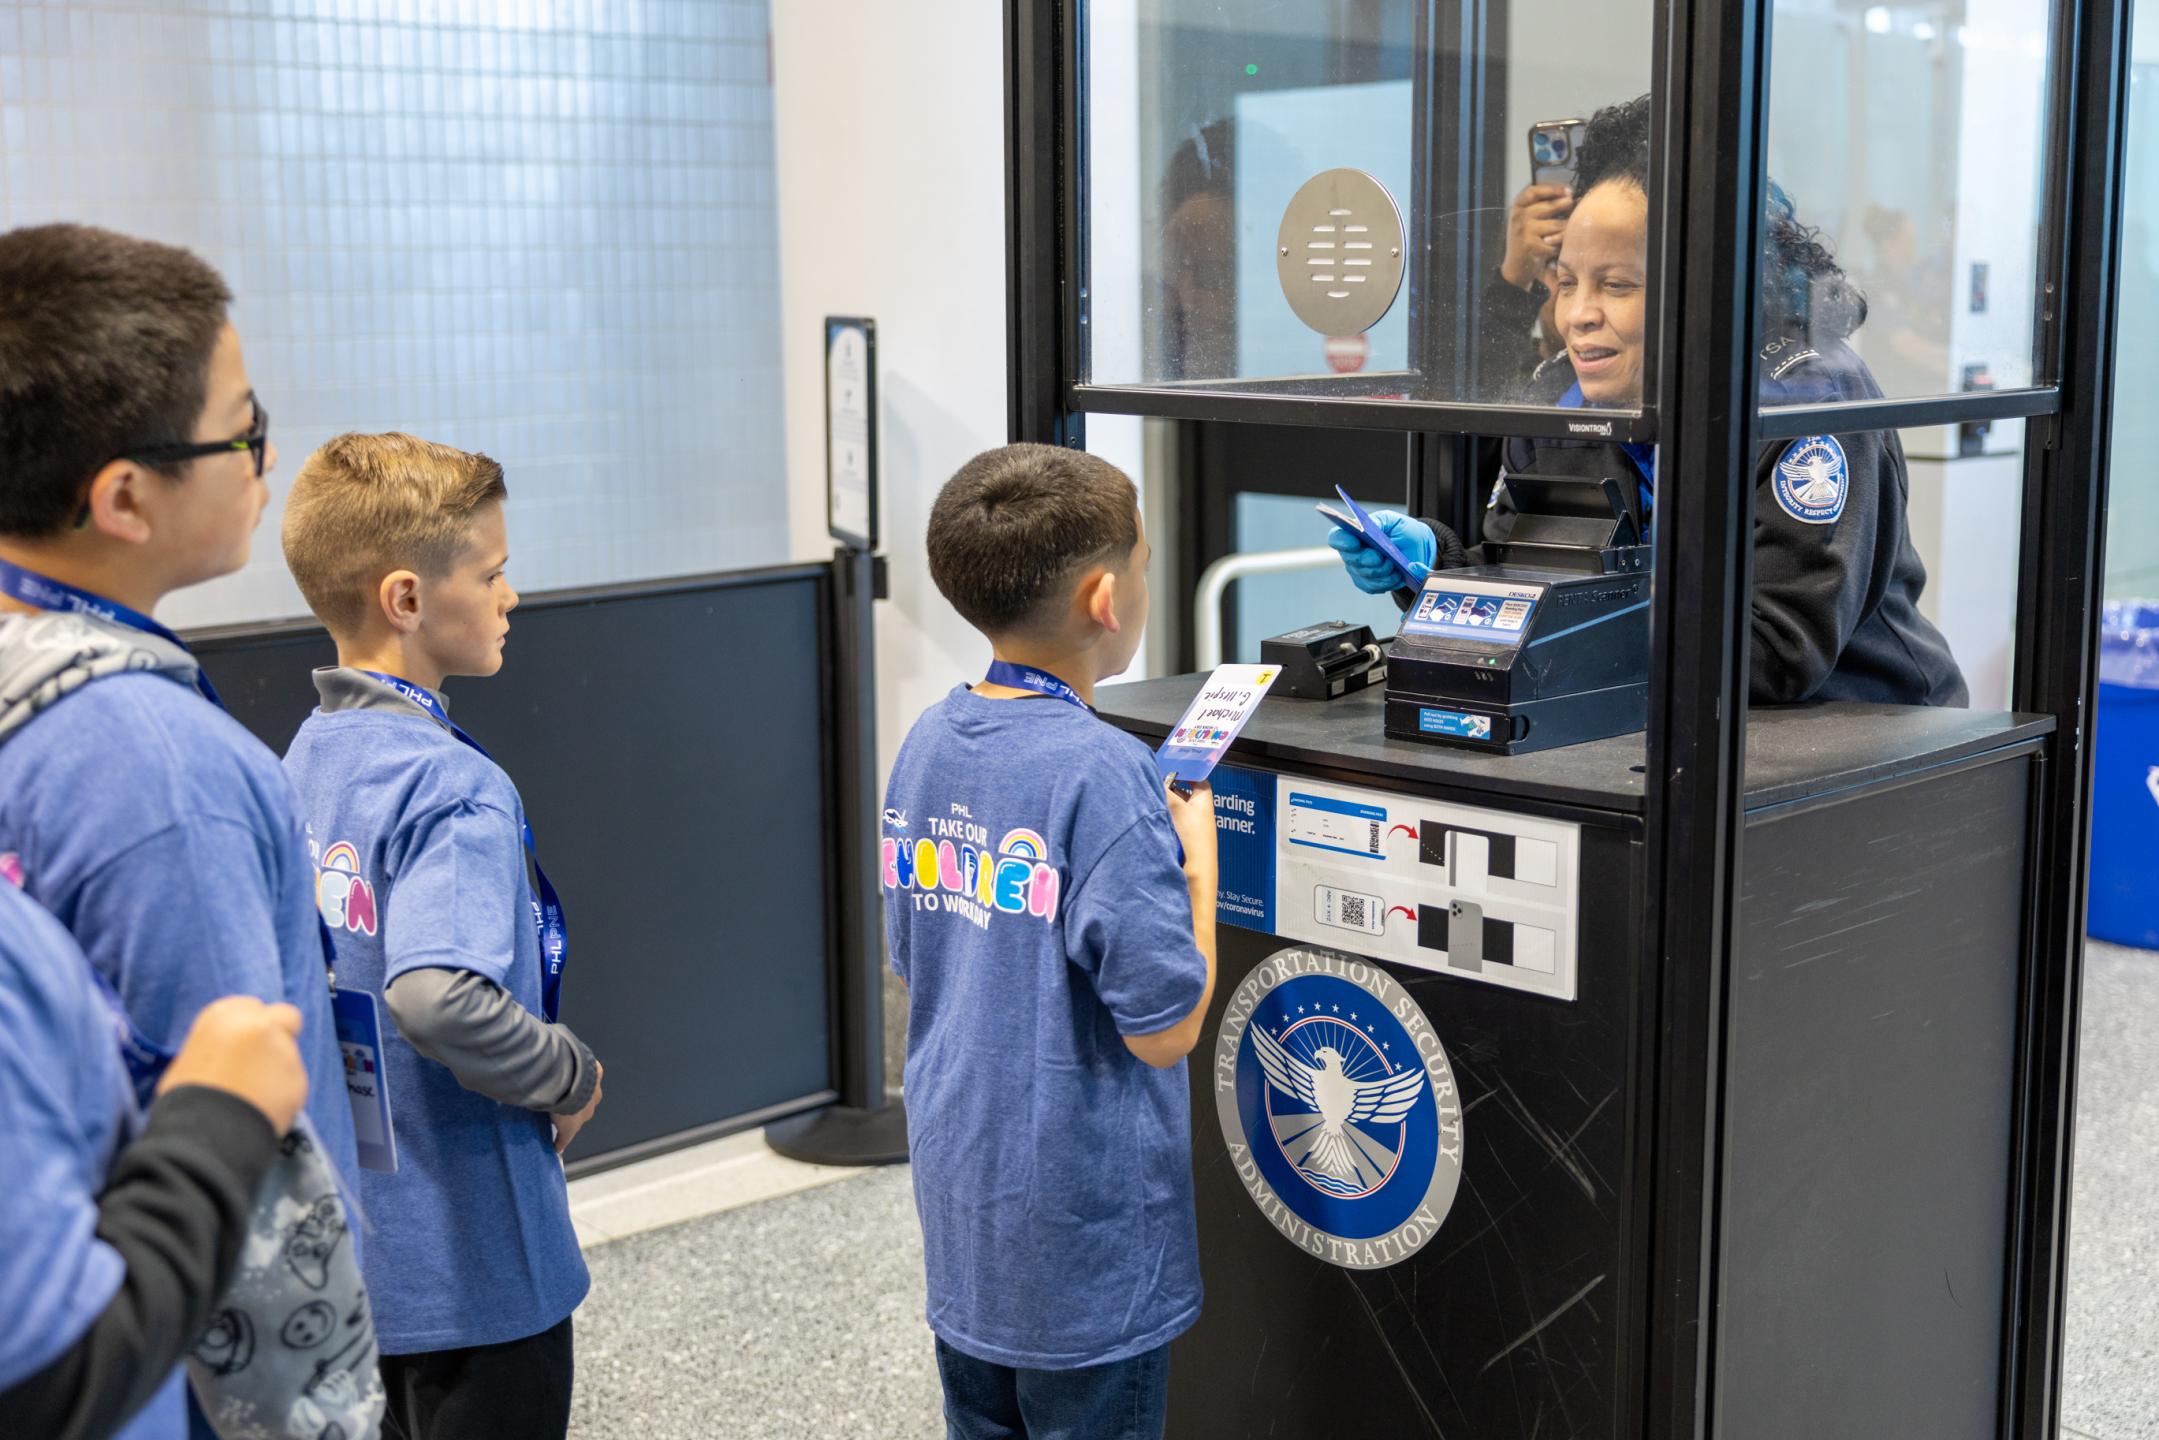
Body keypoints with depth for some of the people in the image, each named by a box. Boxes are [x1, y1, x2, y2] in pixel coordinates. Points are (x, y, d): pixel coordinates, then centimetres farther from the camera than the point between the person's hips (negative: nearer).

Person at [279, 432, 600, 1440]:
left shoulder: (309, 756, 5)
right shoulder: (454, 788, -23)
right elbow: (442, 998, -36)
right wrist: (570, 1076, -19)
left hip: (352, 1236, 8)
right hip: (467, 1260, -8)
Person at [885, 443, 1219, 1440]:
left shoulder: (928, 742, 1)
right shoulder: (1102, 774, -23)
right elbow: (1164, 1028, -20)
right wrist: (1197, 861, -8)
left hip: (958, 1195, 7)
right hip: (1082, 1226, -7)